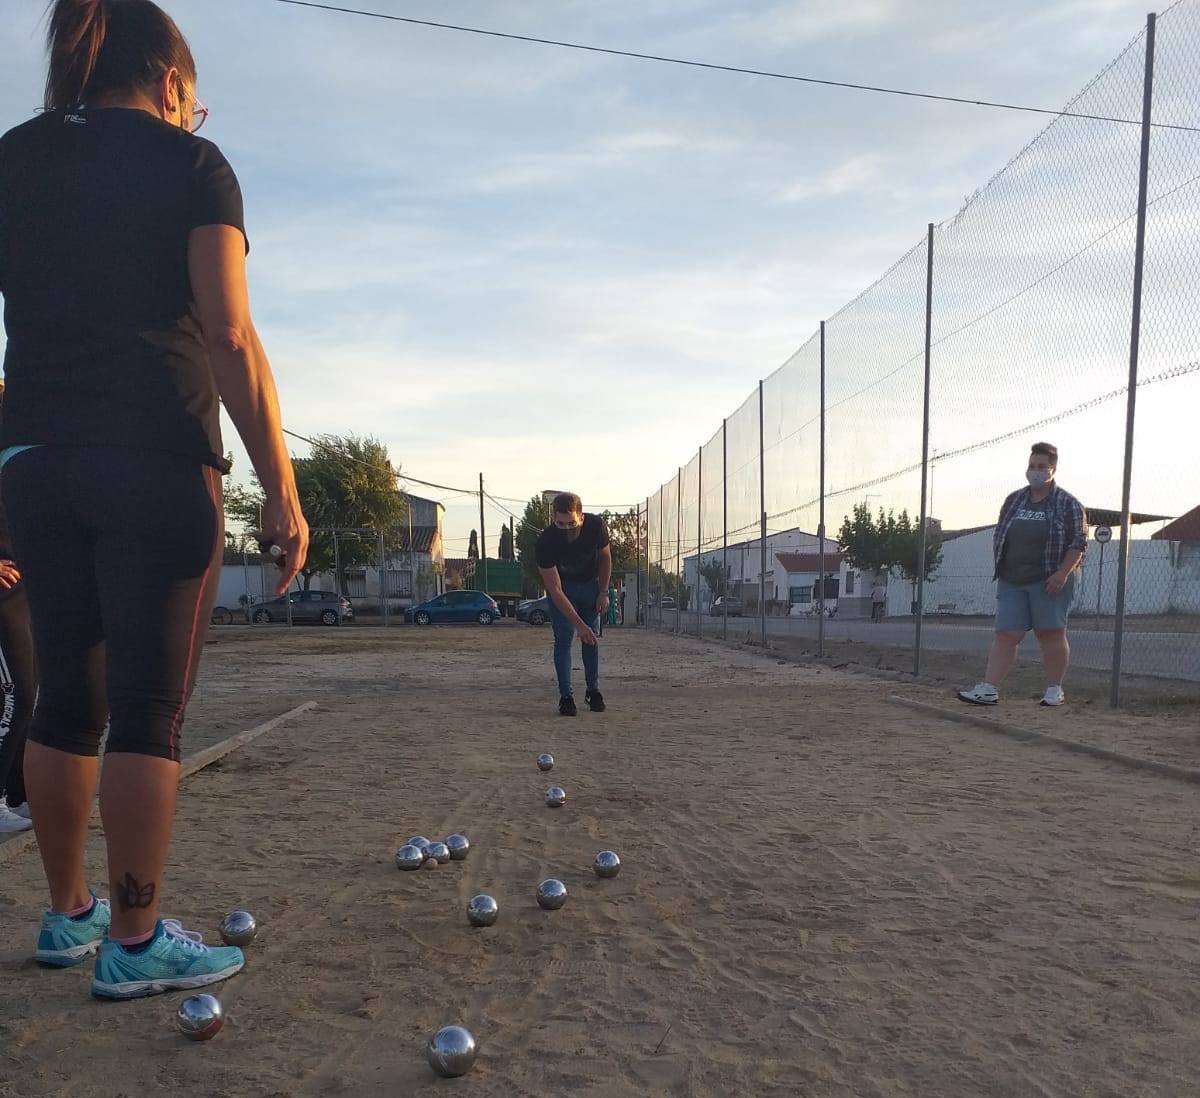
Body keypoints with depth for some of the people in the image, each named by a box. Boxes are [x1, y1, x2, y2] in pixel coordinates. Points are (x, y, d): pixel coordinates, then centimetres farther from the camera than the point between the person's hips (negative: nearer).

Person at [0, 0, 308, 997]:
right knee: (151, 704, 0)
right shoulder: (190, 166, 1)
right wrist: (282, 492, -12)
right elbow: (230, 337, -11)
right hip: (156, 459, -5)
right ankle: (135, 942, 7)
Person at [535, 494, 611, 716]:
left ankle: (593, 690, 14)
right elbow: (555, 590, -30)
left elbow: (605, 557, -4)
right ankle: (566, 695, -5)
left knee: (591, 638, 3)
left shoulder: (595, 525, -27)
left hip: (590, 583, 2)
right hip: (561, 587, -2)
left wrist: (603, 592, -6)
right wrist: (578, 623, -34)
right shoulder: (545, 542, -34)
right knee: (564, 638, -10)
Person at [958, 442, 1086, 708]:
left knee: (1052, 635, 2)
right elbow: (999, 536, 19)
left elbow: (1079, 542, -6)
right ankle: (989, 689, -5)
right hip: (1011, 582, 4)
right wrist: (1000, 566, 10)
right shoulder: (1014, 500, 14)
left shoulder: (1068, 504, -1)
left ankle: (1055, 689, 14)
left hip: (1049, 583, -4)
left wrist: (1063, 573, -16)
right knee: (1006, 635, -1)